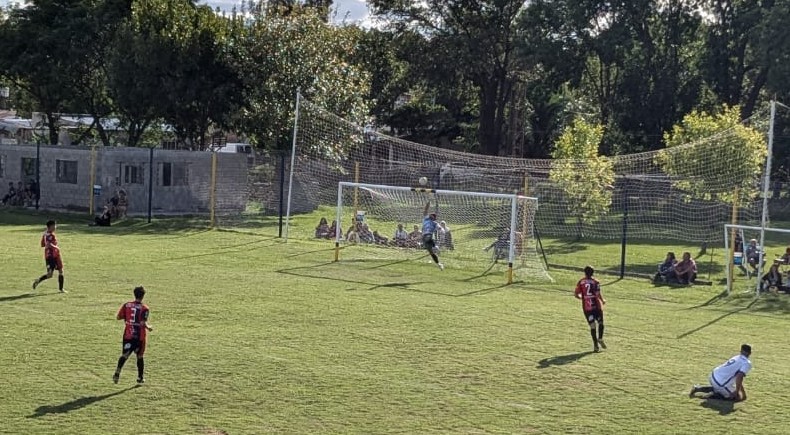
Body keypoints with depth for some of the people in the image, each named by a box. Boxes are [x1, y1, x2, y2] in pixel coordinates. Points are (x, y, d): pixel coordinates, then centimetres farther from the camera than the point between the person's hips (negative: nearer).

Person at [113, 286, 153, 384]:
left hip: (127, 335, 2)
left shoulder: (126, 305, 1)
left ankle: (117, 373, -21)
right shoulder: (144, 308, -11)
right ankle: (140, 377, 22)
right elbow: (143, 323, -19)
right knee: (140, 357, 13)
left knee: (124, 355, 2)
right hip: (139, 336, -2)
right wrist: (148, 327, 0)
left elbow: (118, 317, 1)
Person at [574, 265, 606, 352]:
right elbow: (598, 294, -14)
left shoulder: (580, 282, 2)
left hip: (586, 307, 2)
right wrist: (603, 301, 4)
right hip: (596, 306, -2)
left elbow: (576, 294, 1)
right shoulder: (595, 282, -5)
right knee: (600, 322, 16)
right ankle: (600, 339, -2)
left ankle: (596, 345, 0)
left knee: (592, 326, 4)